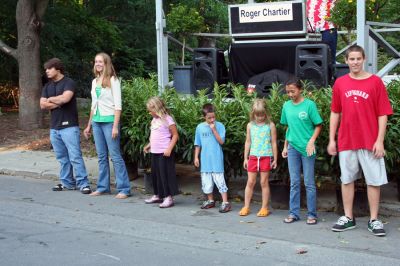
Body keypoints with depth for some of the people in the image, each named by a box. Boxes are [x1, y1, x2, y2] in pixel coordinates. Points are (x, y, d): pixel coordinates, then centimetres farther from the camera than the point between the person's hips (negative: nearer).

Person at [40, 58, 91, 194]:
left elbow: (65, 98, -23)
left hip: (69, 126, -7)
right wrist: (58, 102, -8)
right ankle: (67, 183, 18)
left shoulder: (68, 82, -5)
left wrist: (51, 99, -5)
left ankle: (83, 184, -6)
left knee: (75, 157, -8)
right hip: (54, 127, 7)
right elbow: (43, 105, 5)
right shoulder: (47, 86, 15)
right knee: (62, 158, 11)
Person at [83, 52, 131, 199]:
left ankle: (124, 189, -5)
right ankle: (103, 186, 16)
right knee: (101, 156, 9)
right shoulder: (94, 81, 14)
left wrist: (115, 126, -16)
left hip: (109, 120, -6)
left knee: (115, 155, -7)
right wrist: (89, 125, 18)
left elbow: (118, 105, -10)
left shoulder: (113, 80, -5)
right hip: (96, 121, 6)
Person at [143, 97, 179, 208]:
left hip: (164, 153, -9)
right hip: (155, 152, 9)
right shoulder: (154, 120, 12)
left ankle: (169, 197, 0)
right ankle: (158, 195, 26)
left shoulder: (167, 119, -12)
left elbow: (175, 135, -13)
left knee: (165, 174, -6)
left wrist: (169, 149, -20)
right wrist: (149, 145, 16)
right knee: (155, 173, 14)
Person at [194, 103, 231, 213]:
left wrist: (214, 129, -17)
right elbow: (197, 144, 10)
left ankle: (225, 202, -5)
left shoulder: (219, 126, -4)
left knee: (219, 180, -7)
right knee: (206, 182, 11)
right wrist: (196, 157, 8)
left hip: (217, 160, -4)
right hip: (205, 160, 4)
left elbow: (221, 141, -11)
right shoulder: (200, 127, 4)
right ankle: (210, 201, 27)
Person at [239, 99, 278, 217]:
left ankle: (264, 208, 12)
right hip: (253, 157, 2)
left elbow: (274, 143, 1)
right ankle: (246, 207, 12)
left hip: (266, 157, -2)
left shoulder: (270, 125, -2)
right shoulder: (250, 125, 5)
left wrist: (275, 159, 1)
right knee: (250, 182, 5)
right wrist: (245, 158, 10)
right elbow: (248, 142, 11)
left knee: (264, 182, 3)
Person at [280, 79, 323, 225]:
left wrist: (311, 141, -16)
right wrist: (285, 146, 15)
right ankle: (294, 213, 15)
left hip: (306, 148, -4)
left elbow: (318, 125, -5)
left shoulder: (309, 104, -8)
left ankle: (312, 214, 8)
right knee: (294, 183, 9)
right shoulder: (286, 106, 7)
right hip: (292, 148, 4)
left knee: (309, 183, 1)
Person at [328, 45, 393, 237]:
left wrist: (380, 140, -9)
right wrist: (331, 140, 6)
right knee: (347, 179, 8)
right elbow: (335, 113, 10)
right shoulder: (340, 83, 6)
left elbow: (382, 114, -3)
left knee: (374, 181, 1)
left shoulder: (375, 82, -2)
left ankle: (374, 220, 10)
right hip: (346, 141, 2)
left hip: (370, 142, -2)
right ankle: (348, 218, 18)